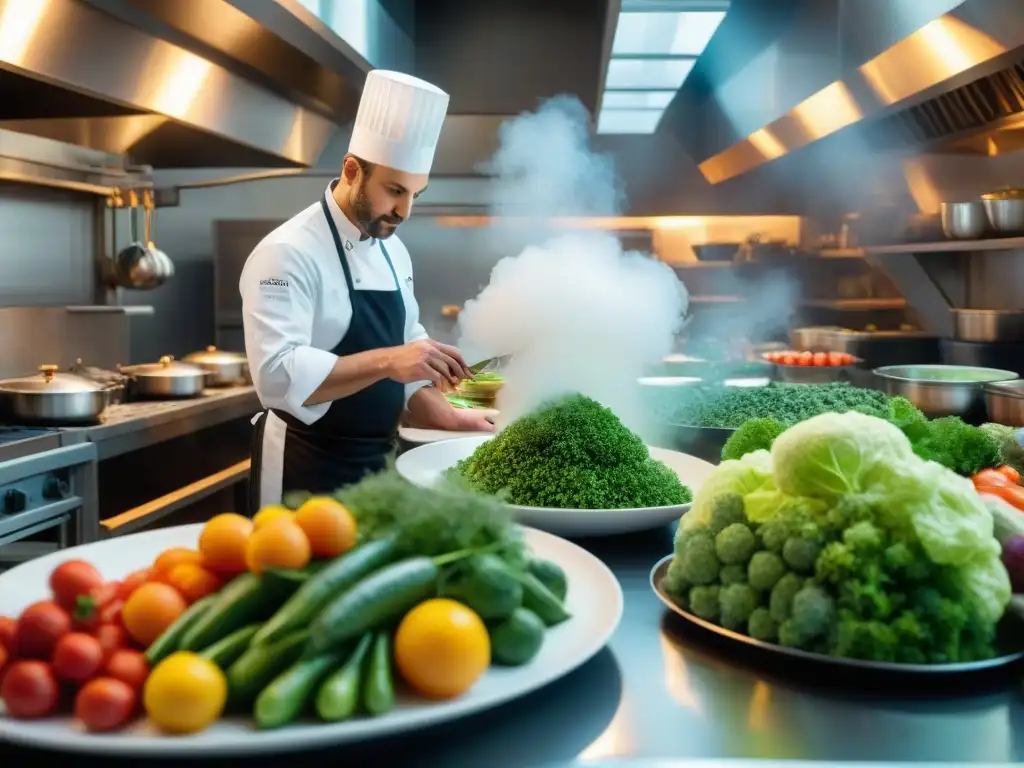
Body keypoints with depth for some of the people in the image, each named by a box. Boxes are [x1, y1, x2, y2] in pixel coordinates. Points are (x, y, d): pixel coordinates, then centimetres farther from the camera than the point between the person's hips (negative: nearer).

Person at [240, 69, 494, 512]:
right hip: (306, 470, -8)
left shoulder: (393, 251, 7)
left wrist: (441, 415, -2)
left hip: (377, 460, 8)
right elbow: (277, 376, -29)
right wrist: (385, 362, -37)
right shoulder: (287, 253, -18)